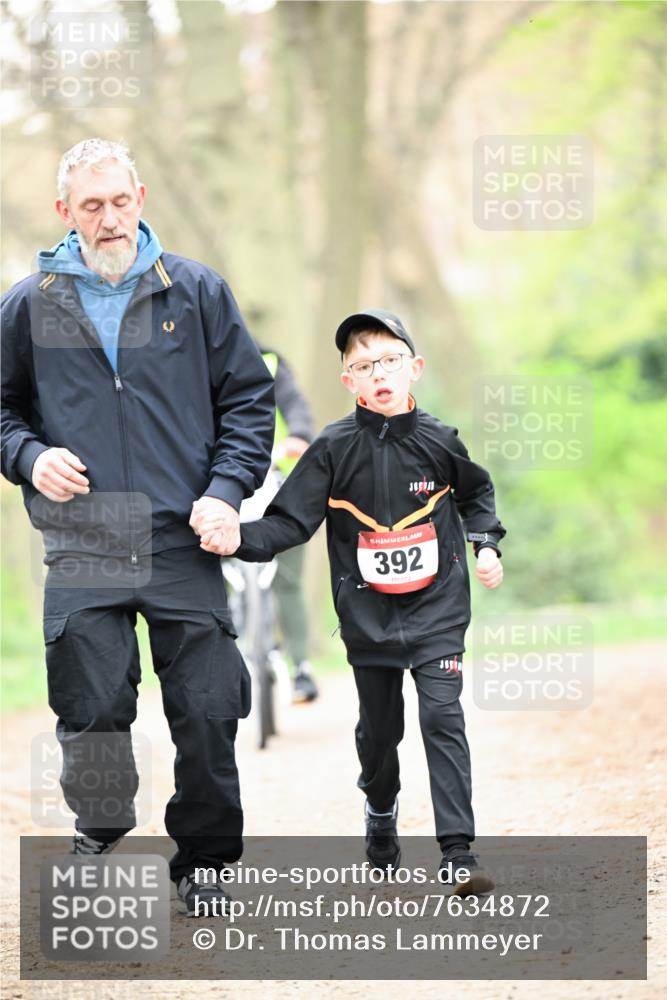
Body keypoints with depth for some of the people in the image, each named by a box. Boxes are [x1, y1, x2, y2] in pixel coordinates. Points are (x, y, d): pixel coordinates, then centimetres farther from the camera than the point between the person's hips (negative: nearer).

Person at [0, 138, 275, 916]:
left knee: (208, 713, 0)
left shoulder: (197, 292, 6)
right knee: (90, 709, -2)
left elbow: (249, 397, 10)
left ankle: (203, 859, 17)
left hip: (184, 543, 0)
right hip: (82, 551, 0)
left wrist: (227, 488, -4)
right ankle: (99, 827, 25)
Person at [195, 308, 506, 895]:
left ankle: (458, 856, -14)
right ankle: (381, 814, 42)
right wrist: (239, 538, -27)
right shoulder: (334, 450, -7)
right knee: (379, 728, 11)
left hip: (436, 608, -1)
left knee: (442, 718, -12)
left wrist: (486, 544, 5)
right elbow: (290, 522, -10)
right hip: (368, 615, 1)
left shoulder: (439, 442, -4)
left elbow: (476, 493, 17)